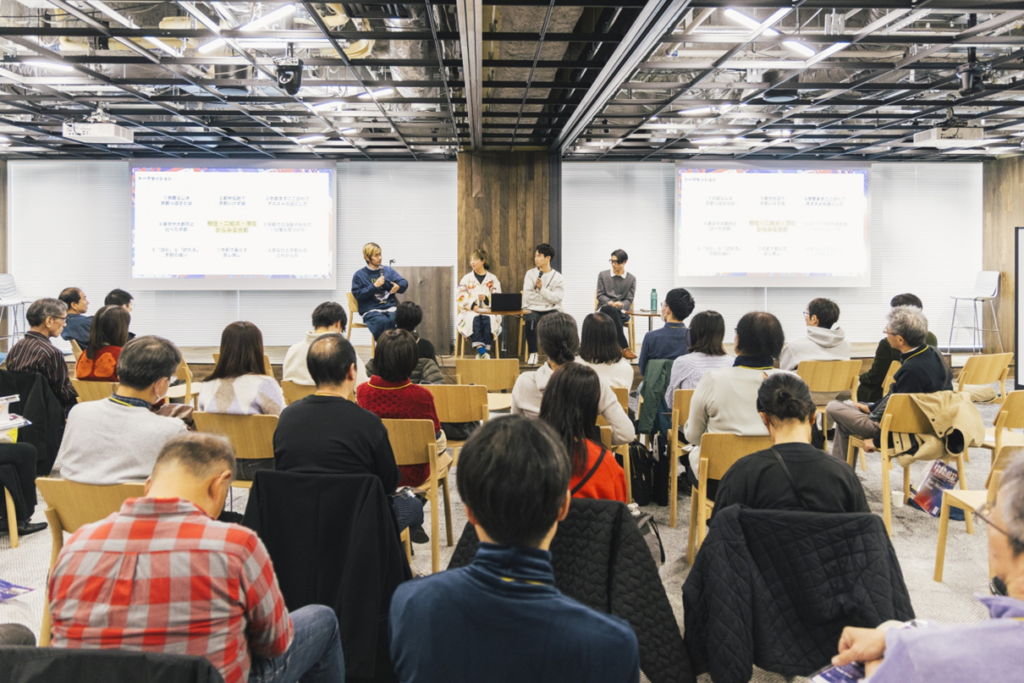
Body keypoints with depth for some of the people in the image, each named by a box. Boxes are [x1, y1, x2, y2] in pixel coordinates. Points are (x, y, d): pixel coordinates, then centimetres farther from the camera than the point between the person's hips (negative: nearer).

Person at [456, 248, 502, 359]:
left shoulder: (492, 279, 14)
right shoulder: (466, 278, 16)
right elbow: (460, 297, 5)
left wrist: (486, 298, -16)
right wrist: (472, 305, -13)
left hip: (489, 311, 0)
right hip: (470, 311, 0)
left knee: (488, 319, -34)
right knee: (474, 319, -35)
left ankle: (486, 351, -30)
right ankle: (481, 350, -39)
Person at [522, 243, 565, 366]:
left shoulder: (557, 277, 5)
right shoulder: (530, 273, 9)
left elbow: (556, 298, -7)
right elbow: (527, 295, -2)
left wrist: (542, 288, -16)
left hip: (551, 309, 0)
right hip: (533, 308, 1)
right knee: (530, 320, -34)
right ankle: (533, 353, -18)